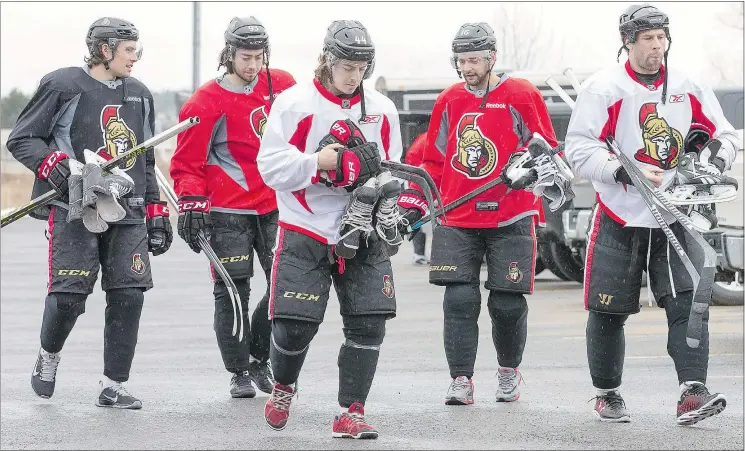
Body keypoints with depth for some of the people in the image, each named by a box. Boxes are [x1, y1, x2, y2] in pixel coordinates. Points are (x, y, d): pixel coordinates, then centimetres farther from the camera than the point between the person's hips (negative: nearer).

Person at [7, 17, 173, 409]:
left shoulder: (139, 94, 16)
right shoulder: (63, 86, -4)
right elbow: (21, 138, -2)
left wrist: (157, 213, 19)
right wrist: (53, 165, -20)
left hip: (127, 213, 5)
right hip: (74, 208, -5)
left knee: (128, 294, -5)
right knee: (69, 294, -10)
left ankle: (113, 386, 4)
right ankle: (49, 354, 22)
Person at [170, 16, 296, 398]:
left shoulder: (282, 85, 3)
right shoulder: (206, 102, -9)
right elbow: (187, 162, -6)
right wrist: (191, 205, -15)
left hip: (275, 206, 4)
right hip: (228, 213, -4)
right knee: (232, 293, 0)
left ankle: (259, 358, 17)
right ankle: (238, 372, 14)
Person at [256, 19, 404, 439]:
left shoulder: (382, 109, 7)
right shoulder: (295, 103, -6)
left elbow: (391, 171, 17)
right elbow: (272, 167, -10)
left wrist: (388, 206, -2)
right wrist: (319, 162, -23)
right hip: (305, 232, -3)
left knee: (369, 324, -6)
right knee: (295, 325, -5)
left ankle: (351, 414, 4)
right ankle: (284, 387, 26)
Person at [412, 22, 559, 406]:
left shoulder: (522, 96, -4)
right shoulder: (448, 101, 9)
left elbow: (548, 147, -1)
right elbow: (434, 161, 16)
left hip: (511, 219, -2)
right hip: (458, 220, 2)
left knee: (508, 303, 2)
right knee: (460, 299, -8)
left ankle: (509, 371, 26)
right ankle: (461, 380, -2)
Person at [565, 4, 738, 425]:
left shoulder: (687, 88, 3)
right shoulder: (604, 88, -8)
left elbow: (724, 133, 13)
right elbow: (579, 149, -12)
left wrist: (714, 164, -8)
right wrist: (627, 173, -23)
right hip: (619, 218, -2)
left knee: (687, 302, -12)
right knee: (609, 311, 4)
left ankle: (692, 393, -17)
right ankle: (608, 394, 23)